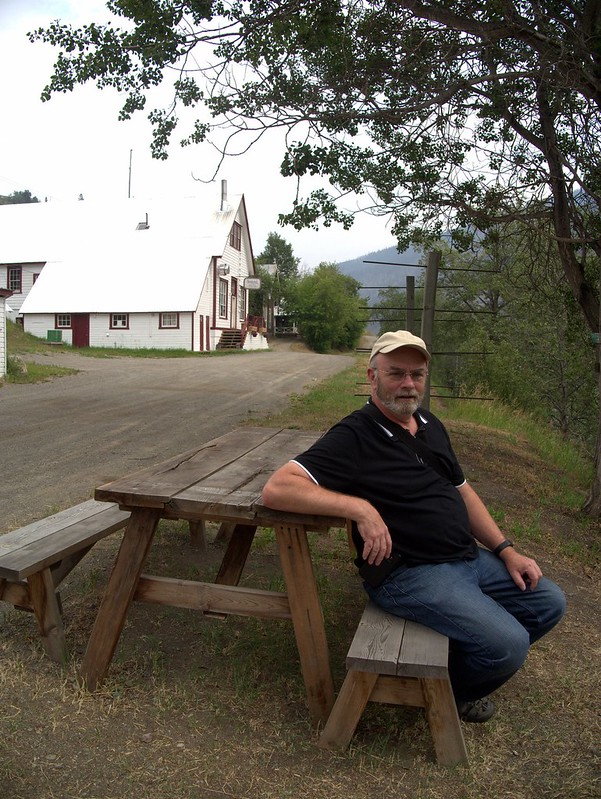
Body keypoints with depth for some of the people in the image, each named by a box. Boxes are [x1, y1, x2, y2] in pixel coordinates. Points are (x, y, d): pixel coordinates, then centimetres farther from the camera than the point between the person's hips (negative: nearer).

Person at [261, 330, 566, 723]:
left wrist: (506, 550, 10)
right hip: (411, 572, -9)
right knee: (508, 644, -20)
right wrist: (360, 508, -31)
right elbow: (276, 489, -25)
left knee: (549, 603, 12)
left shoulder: (430, 425, 11)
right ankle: (450, 687, 15)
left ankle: (459, 658, 30)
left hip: (470, 556, 9)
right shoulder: (354, 437, -16)